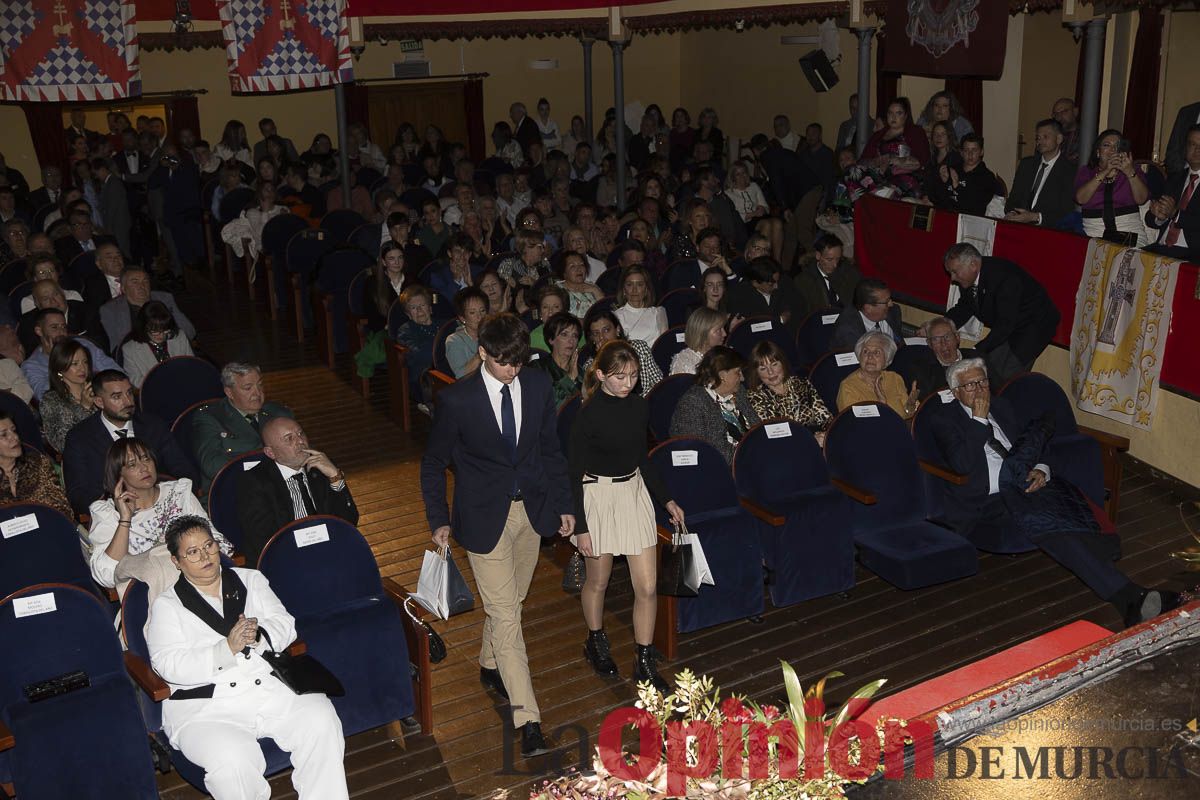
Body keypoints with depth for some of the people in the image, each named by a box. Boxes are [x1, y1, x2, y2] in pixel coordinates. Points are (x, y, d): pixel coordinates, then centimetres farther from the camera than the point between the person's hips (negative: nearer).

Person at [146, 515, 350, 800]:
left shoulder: (251, 580, 19)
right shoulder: (166, 605, 8)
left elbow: (285, 624, 9)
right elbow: (170, 666, -6)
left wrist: (259, 635, -14)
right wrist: (228, 648, -18)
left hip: (272, 689, 3)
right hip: (206, 707, -3)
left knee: (321, 720, -23)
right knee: (233, 760, -32)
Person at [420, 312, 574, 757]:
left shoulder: (539, 387, -3)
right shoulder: (456, 399, -14)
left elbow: (551, 450, 7)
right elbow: (433, 463, -3)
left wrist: (564, 504, 7)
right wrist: (439, 520, -4)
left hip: (532, 509, 4)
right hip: (485, 515, -4)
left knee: (510, 600, 19)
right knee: (505, 613, -5)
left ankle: (491, 666, 46)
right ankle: (528, 721, -2)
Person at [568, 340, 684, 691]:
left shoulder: (640, 407, 0)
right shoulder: (588, 415, -17)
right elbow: (574, 472, -12)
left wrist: (667, 500, 13)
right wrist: (580, 526, -13)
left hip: (635, 491, 5)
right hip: (598, 497, -5)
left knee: (647, 586, 3)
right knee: (598, 581, 15)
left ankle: (645, 663, 17)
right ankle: (596, 642, 41)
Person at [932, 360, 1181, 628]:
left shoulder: (1000, 407, 22)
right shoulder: (945, 421, 3)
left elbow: (1026, 447, 24)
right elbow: (962, 464, -13)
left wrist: (1041, 470, 2)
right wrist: (979, 420, -9)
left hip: (1021, 485, 6)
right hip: (986, 502, -6)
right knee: (1043, 520, -31)